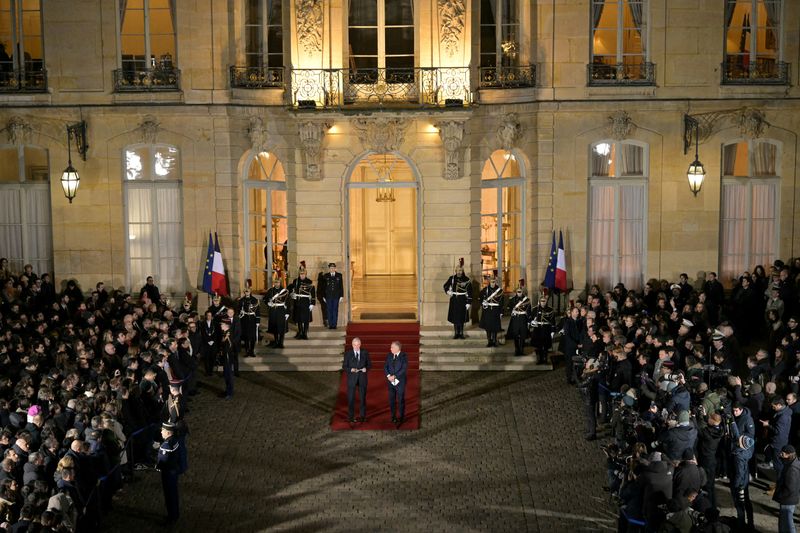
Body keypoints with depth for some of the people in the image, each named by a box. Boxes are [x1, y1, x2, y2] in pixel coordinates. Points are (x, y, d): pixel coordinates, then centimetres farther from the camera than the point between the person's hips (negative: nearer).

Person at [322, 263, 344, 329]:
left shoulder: (339, 276, 6)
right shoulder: (325, 276, 6)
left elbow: (341, 286, 6)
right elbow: (323, 287, 7)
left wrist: (341, 296, 1)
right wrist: (323, 296, 1)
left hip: (336, 296, 0)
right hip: (328, 296, 0)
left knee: (335, 311, -1)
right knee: (329, 311, 1)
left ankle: (334, 324, 4)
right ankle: (330, 325, 6)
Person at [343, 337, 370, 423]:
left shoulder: (365, 353, 4)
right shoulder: (348, 354, -1)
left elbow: (369, 364, 8)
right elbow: (344, 367, -1)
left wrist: (366, 368, -13)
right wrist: (351, 369, -19)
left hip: (362, 378, 1)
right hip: (352, 378, -1)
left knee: (363, 398, 7)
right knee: (351, 398, 1)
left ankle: (363, 416, 17)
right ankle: (351, 417, 8)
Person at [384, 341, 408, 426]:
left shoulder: (404, 356, -7)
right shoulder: (389, 355, 7)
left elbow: (404, 369, -15)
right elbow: (385, 367, 5)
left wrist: (394, 376, -18)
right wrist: (388, 376, -12)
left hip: (400, 382, -4)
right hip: (390, 382, 4)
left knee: (401, 400, 1)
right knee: (392, 400, 7)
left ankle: (401, 418, 10)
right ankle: (393, 417, 16)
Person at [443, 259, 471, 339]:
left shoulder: (467, 280, -5)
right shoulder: (452, 278, 0)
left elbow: (470, 292, -5)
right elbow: (446, 285, 15)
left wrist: (469, 303, -9)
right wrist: (448, 291, -6)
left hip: (463, 300, -1)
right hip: (454, 300, 2)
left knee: (462, 317, 4)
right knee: (455, 317, 3)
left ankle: (461, 333, 13)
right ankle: (456, 333, 11)